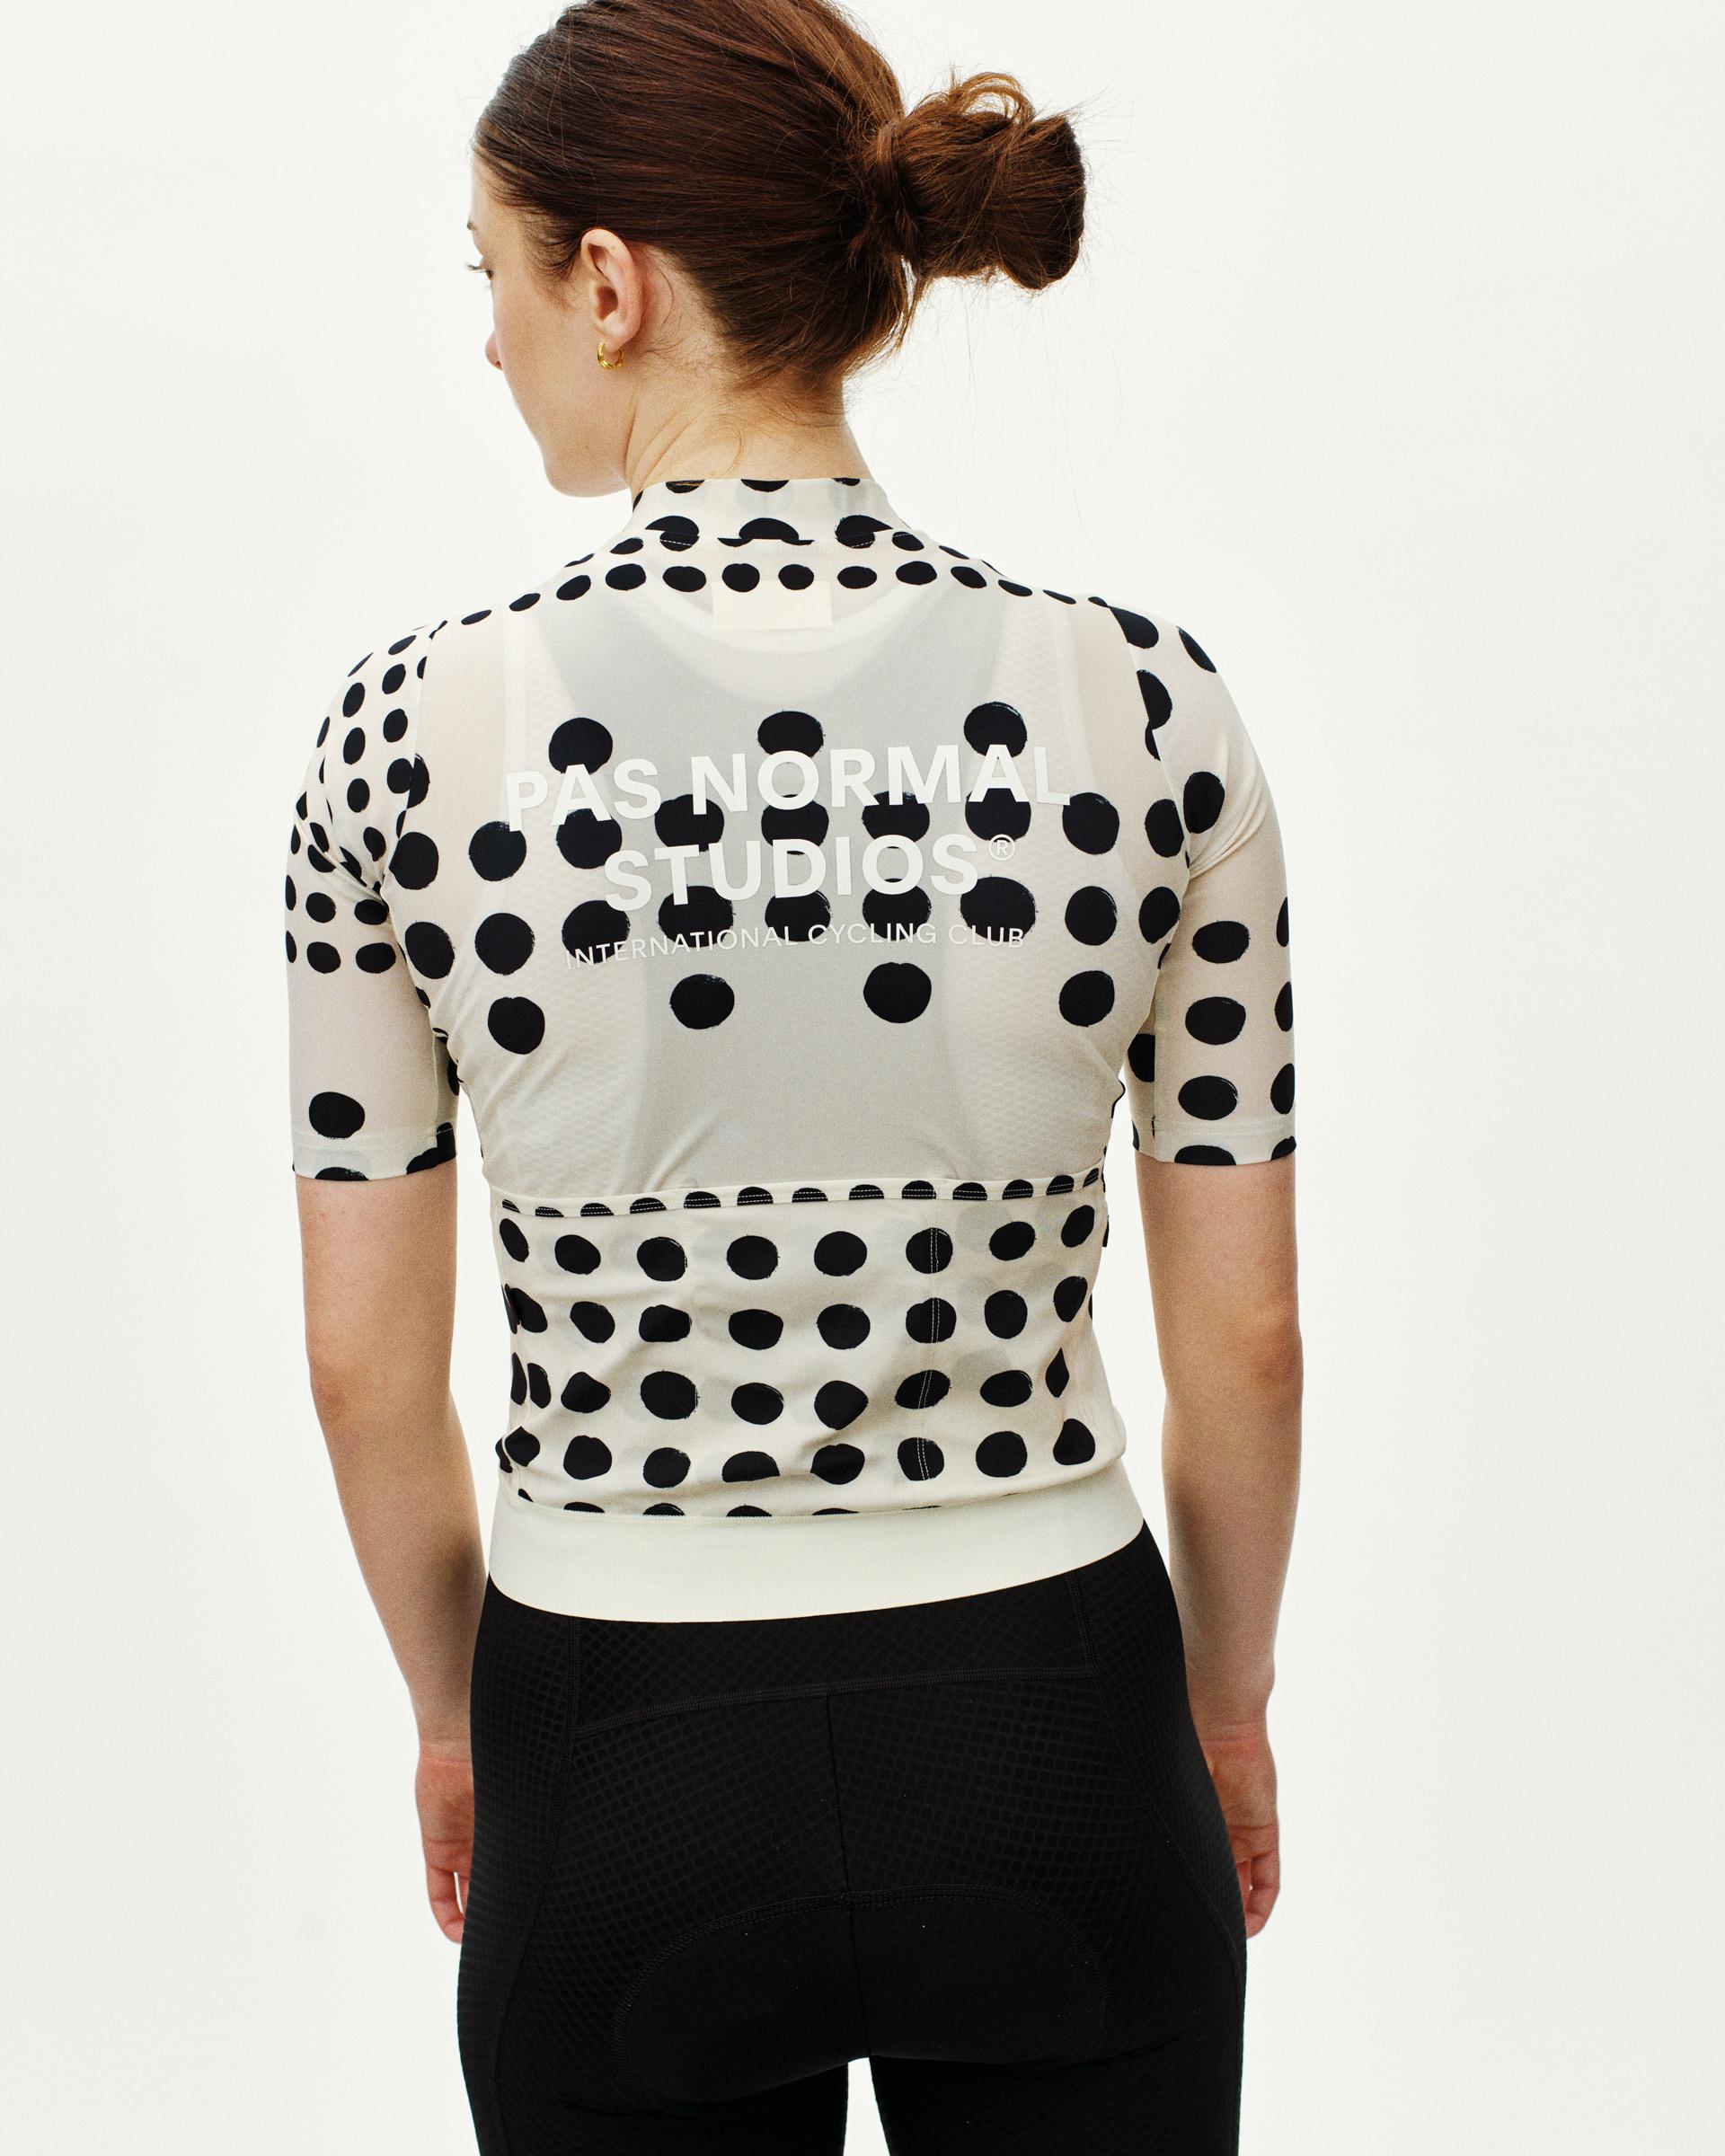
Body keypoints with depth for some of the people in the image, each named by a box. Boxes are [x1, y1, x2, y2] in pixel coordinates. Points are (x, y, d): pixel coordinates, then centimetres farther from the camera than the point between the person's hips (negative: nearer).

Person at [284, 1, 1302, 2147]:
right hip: (1046, 1751, 1)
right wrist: (1224, 1705, 12)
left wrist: (456, 1717, 11)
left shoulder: (420, 719, -13)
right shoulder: (1139, 696, -11)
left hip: (625, 1777, 0)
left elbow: (365, 1355, -5)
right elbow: (1241, 1327, -4)